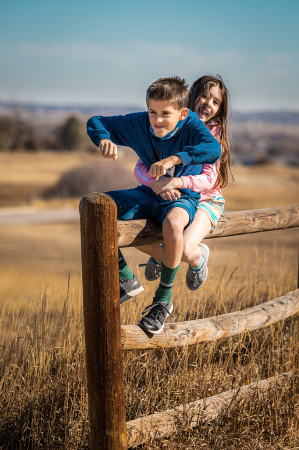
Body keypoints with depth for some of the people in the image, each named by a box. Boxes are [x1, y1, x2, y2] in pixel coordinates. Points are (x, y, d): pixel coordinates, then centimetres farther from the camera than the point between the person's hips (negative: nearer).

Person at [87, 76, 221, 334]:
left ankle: (164, 298, -17)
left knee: (172, 224, -41)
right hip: (150, 194, 5)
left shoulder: (191, 125, -19)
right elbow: (95, 122, -1)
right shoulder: (138, 124, -7)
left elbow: (214, 149, -39)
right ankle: (127, 279, 1)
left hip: (182, 197, -5)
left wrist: (174, 158, -51)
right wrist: (104, 138, -25)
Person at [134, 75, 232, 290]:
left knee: (185, 249, -29)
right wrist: (158, 183, -33)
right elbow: (140, 168, -10)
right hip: (170, 199, 3)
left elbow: (209, 179, -20)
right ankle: (161, 254, 16)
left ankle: (198, 258, 11)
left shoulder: (214, 132, -9)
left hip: (205, 200, -3)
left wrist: (175, 182, -38)